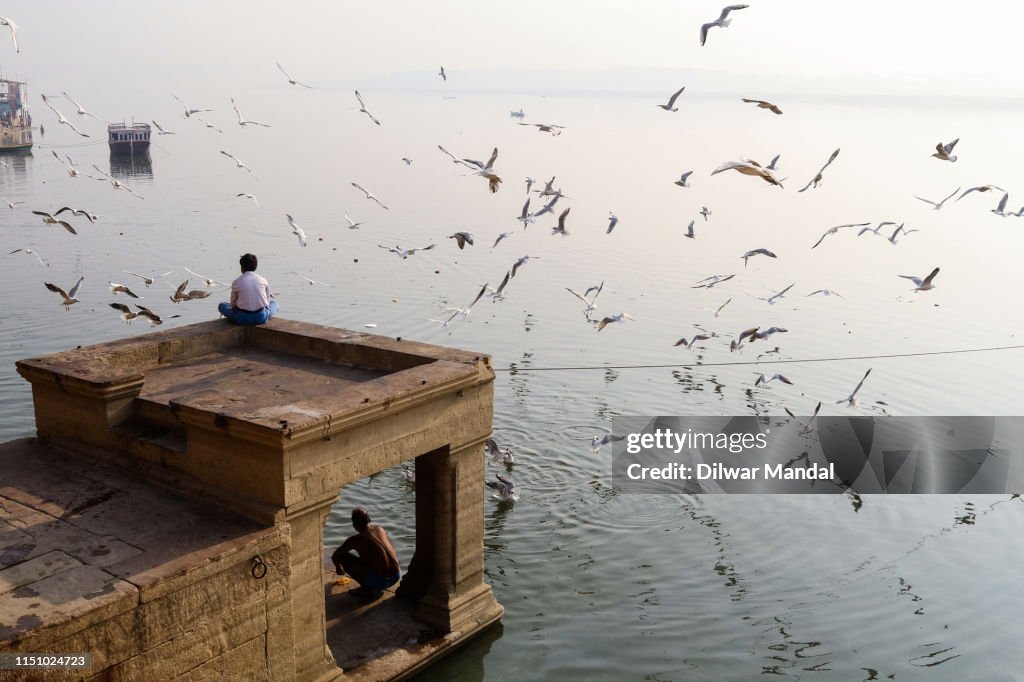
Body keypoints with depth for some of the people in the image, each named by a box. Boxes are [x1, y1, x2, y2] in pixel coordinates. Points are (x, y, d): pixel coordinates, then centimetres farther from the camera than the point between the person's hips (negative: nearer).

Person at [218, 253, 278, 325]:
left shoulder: (236, 282, -2)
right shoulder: (263, 281, 1)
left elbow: (233, 305, 8)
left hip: (243, 318, -1)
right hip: (261, 318, 2)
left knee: (221, 306, 24)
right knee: (274, 303, 33)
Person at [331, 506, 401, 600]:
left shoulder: (356, 539, -6)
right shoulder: (380, 529, 10)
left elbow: (334, 556, 6)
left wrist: (339, 568, 29)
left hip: (380, 582, -6)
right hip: (396, 576, 6)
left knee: (342, 556, 1)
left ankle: (367, 589, 5)